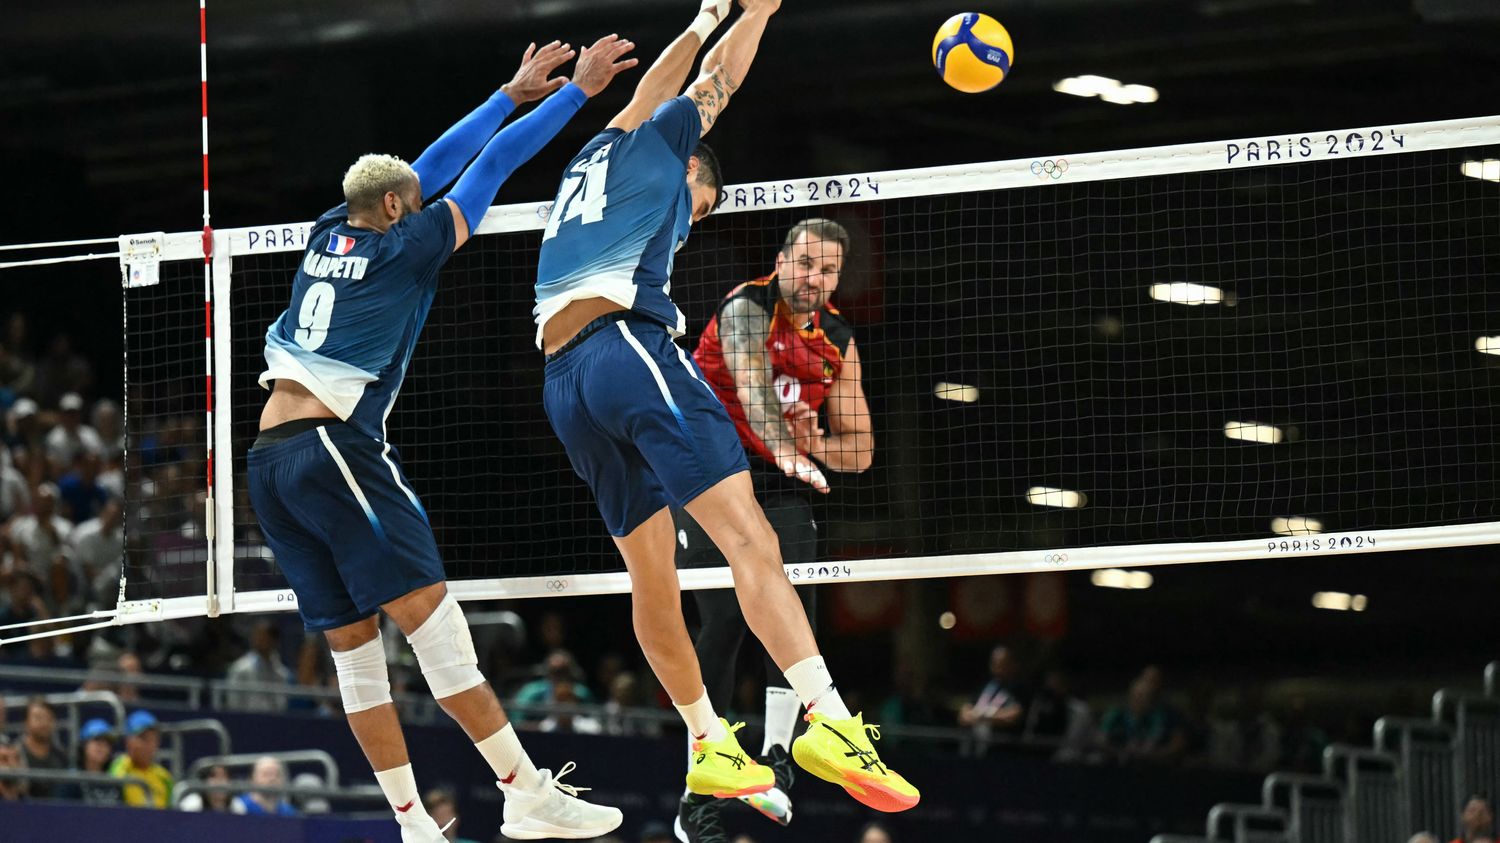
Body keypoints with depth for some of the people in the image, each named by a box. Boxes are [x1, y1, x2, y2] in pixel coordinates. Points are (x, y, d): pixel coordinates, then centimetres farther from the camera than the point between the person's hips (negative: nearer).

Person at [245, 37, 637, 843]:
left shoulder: (329, 236, 17)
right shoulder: (405, 247, 1)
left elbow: (435, 164, 26)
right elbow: (490, 166, 6)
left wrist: (514, 92, 32)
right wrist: (576, 91, 13)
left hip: (270, 459, 8)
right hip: (334, 443, -8)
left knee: (353, 643, 6)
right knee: (429, 615, -11)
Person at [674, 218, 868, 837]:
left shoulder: (837, 343, 5)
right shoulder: (746, 310, -13)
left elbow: (860, 450, 9)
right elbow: (753, 388, -34)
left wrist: (817, 444, -15)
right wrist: (785, 451, -52)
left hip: (783, 492, 4)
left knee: (792, 608, -19)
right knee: (723, 622, -12)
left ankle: (776, 757, -17)